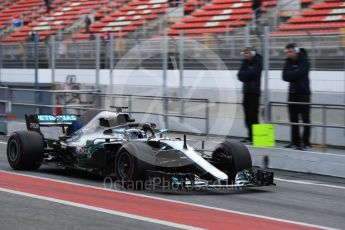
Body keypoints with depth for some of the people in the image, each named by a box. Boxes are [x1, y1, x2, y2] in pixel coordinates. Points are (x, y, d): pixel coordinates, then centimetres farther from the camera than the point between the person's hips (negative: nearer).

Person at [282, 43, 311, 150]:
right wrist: (294, 75, -15)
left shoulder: (304, 61, -6)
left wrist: (290, 75, -7)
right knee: (293, 120, 6)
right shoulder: (288, 61, 9)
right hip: (293, 93, 6)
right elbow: (285, 76, -2)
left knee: (305, 119, -5)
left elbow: (299, 74, -20)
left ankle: (306, 143, -6)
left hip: (303, 93, -6)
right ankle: (295, 142, 11)